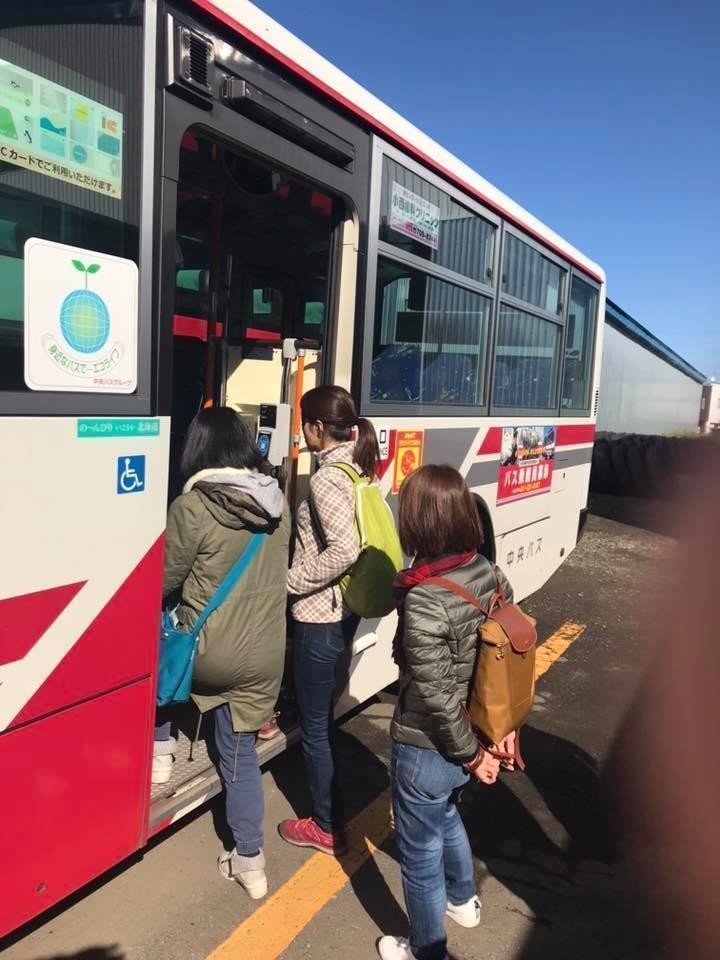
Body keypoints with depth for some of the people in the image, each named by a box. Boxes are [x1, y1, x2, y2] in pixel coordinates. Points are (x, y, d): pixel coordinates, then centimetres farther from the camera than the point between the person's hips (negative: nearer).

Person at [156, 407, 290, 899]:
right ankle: (250, 860, 25)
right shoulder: (278, 502, 1)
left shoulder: (192, 506, -16)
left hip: (208, 652, -4)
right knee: (241, 753, 18)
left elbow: (165, 581, -4)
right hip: (265, 656, 4)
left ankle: (159, 748, 32)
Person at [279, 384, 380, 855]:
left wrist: (291, 579, -19)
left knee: (315, 723, 8)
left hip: (319, 617, -9)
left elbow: (344, 551, -29)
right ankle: (329, 815, 43)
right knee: (320, 715, 25)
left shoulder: (326, 478, -21)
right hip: (344, 611, 9)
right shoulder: (356, 468, 6)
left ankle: (328, 828, 26)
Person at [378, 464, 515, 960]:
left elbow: (437, 696, -25)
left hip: (428, 749, -7)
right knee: (446, 815, 35)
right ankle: (464, 900, 59)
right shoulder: (490, 574, -8)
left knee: (421, 851, 18)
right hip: (475, 736, 8)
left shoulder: (425, 599, -30)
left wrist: (471, 753, -10)